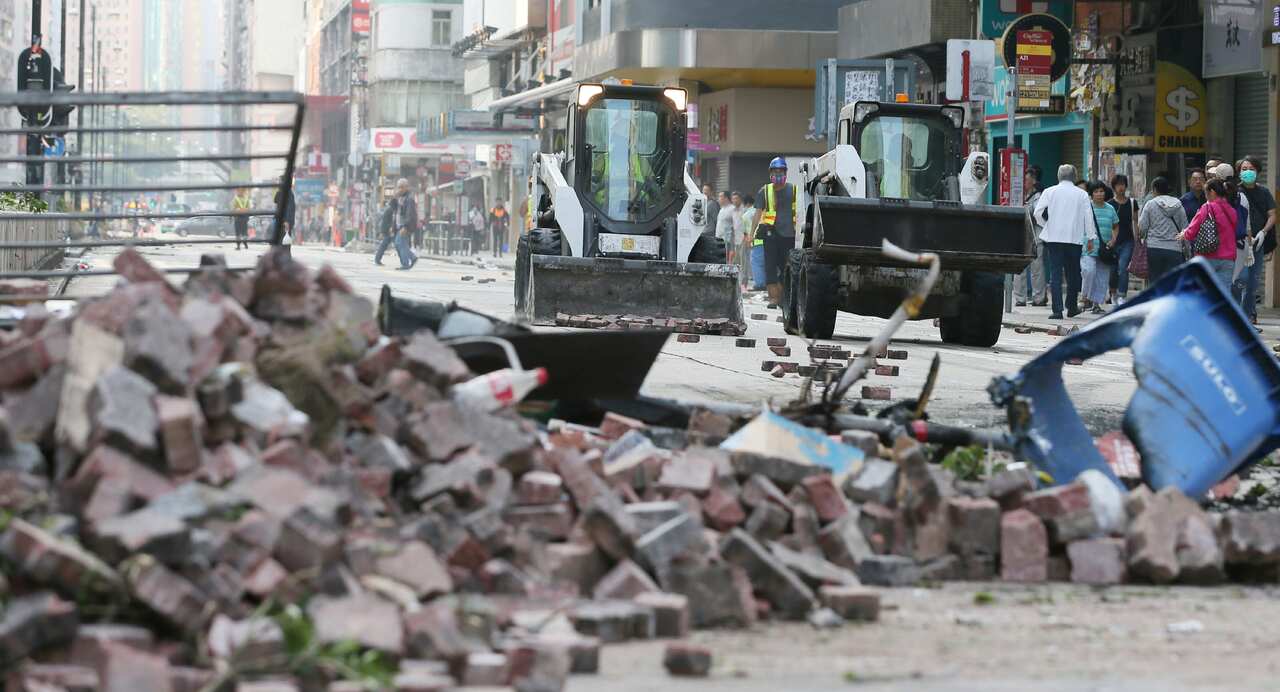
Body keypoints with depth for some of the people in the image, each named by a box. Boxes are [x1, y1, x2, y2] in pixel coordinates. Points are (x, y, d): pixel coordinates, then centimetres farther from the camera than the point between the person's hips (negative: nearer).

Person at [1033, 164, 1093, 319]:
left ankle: (1057, 310, -8)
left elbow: (1038, 212, -2)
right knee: (1073, 273, 14)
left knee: (1055, 274, 0)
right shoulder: (1082, 194, 3)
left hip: (1054, 237, -1)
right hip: (1074, 238, 1)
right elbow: (1088, 217, 1)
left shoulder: (1049, 192, 1)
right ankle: (1072, 308, 23)